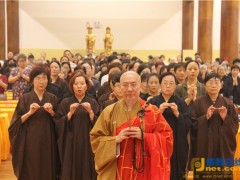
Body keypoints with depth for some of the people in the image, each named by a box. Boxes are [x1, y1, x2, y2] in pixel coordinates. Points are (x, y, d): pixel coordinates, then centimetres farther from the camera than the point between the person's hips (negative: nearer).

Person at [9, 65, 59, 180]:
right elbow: (17, 122, -3)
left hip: (48, 140, 2)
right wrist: (29, 113, -17)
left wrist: (51, 112, -12)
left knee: (48, 170, 6)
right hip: (30, 141, -2)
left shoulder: (52, 98, 5)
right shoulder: (25, 98, -1)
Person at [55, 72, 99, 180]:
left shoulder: (93, 103, 5)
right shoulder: (65, 103, 3)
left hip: (88, 145, 1)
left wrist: (90, 111, -15)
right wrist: (70, 113, -15)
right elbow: (58, 124, -4)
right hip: (70, 145, -1)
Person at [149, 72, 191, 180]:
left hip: (177, 146, 1)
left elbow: (188, 124, -2)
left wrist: (177, 113, -16)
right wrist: (159, 112, -17)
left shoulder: (181, 103, 6)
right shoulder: (153, 102, 2)